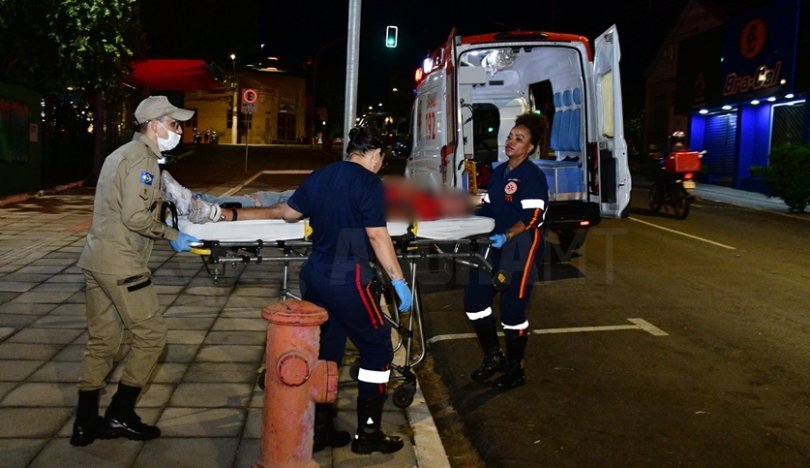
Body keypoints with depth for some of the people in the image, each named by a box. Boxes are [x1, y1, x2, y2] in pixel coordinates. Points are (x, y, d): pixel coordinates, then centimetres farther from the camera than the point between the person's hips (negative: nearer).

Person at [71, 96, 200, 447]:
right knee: (151, 335, 2)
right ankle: (119, 416, 11)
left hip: (95, 260, 10)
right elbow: (135, 217, -21)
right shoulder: (142, 158, -13)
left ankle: (85, 424, 21)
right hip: (121, 266, -10)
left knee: (101, 341, 14)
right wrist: (171, 236, -7)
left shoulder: (122, 154, 18)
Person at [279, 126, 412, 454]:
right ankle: (367, 433, 11)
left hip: (314, 276, 7)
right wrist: (398, 281, -13)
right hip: (347, 280, -7)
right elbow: (377, 235, -16)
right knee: (377, 349, 7)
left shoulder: (318, 177, 10)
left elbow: (289, 213, 19)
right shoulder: (369, 182, -10)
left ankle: (320, 429, 23)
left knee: (324, 351, 16)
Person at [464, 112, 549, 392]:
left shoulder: (533, 176, -11)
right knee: (474, 300, 8)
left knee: (512, 310, -1)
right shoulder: (498, 172, 14)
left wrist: (506, 236, -32)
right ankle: (493, 356, 27)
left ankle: (515, 370, 17)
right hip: (494, 248, 8)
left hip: (520, 250, -8)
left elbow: (532, 217, -20)